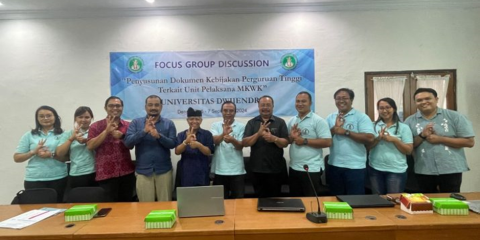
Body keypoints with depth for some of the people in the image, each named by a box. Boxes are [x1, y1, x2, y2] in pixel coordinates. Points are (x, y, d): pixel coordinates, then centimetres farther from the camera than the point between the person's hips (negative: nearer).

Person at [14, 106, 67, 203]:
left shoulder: (62, 135, 3)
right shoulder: (29, 135, 8)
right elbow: (16, 158, 8)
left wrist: (52, 155, -18)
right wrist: (33, 152, -9)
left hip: (59, 179, -1)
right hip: (34, 180, 1)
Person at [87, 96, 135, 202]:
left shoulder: (128, 126, 6)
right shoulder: (96, 126, 1)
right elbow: (90, 146, -8)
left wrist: (121, 137, -14)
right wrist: (106, 131, -17)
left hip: (127, 173, 2)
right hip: (106, 174, -2)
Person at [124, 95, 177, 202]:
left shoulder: (169, 123, 2)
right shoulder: (136, 123, 3)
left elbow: (172, 144, -6)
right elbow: (128, 142, -7)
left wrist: (158, 136, -23)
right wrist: (144, 131, -20)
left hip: (164, 170, 0)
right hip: (143, 171, 0)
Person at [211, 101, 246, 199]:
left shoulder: (241, 126, 0)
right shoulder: (215, 125, 4)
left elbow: (240, 146, -7)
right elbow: (214, 140, -12)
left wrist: (232, 140, -30)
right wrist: (223, 134, -34)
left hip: (237, 170, -1)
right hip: (220, 169, 1)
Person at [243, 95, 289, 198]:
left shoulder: (280, 122, 2)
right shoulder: (251, 123, 4)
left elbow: (285, 143, -4)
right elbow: (245, 143, -5)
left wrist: (273, 138, -24)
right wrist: (258, 133, -21)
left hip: (276, 169, -1)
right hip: (258, 169, 1)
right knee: (260, 198, 12)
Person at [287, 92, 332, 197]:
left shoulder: (318, 120, -9)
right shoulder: (292, 121, 10)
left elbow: (327, 142, -16)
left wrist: (305, 141, -18)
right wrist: (291, 137, -8)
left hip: (311, 169, -6)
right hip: (294, 168, 6)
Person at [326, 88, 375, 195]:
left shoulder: (361, 117, -4)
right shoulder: (330, 118, 9)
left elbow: (369, 138, -15)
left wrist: (346, 132, -16)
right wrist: (334, 128, -13)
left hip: (355, 167, -4)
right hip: (334, 165, 4)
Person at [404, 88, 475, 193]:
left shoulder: (454, 116, -2)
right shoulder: (410, 121, 0)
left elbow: (470, 142, -5)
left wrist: (440, 139, -14)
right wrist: (422, 136, -16)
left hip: (451, 170, -1)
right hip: (423, 172, 1)